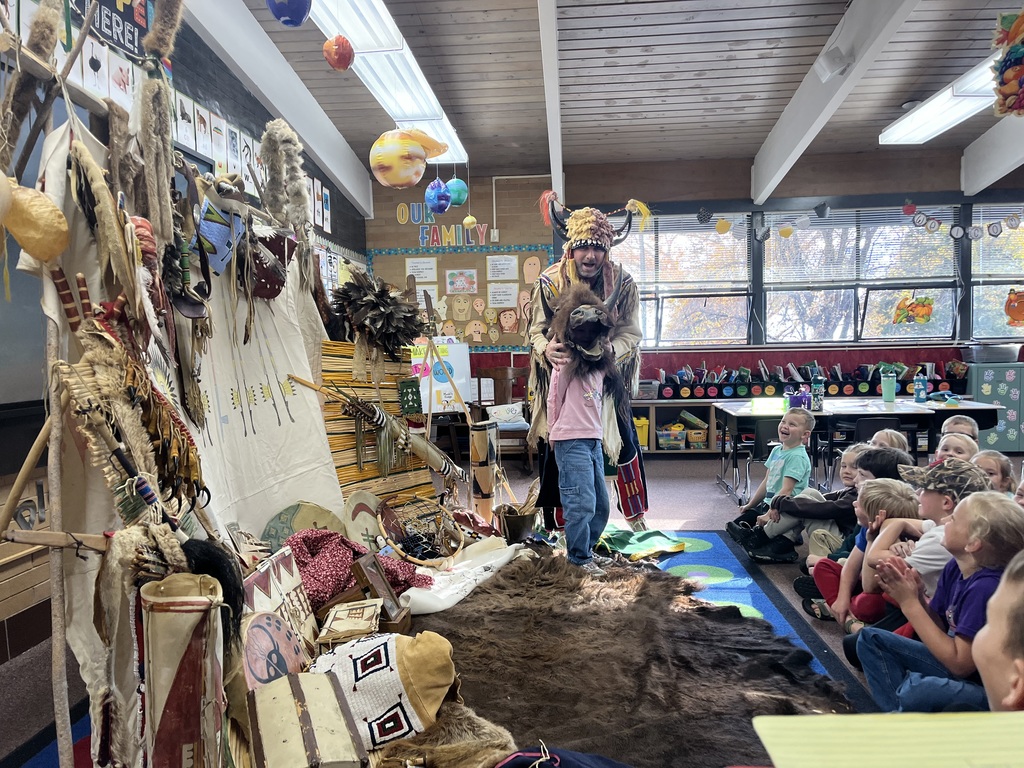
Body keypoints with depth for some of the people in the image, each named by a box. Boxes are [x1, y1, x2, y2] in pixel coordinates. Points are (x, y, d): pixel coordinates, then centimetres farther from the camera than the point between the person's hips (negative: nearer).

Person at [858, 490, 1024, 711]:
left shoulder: (987, 588, -28)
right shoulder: (955, 568, -4)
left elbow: (960, 664, -24)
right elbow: (941, 629, 4)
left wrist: (910, 604, -23)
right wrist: (917, 596, -15)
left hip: (989, 688, -9)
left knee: (918, 689, -37)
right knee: (871, 639, 7)